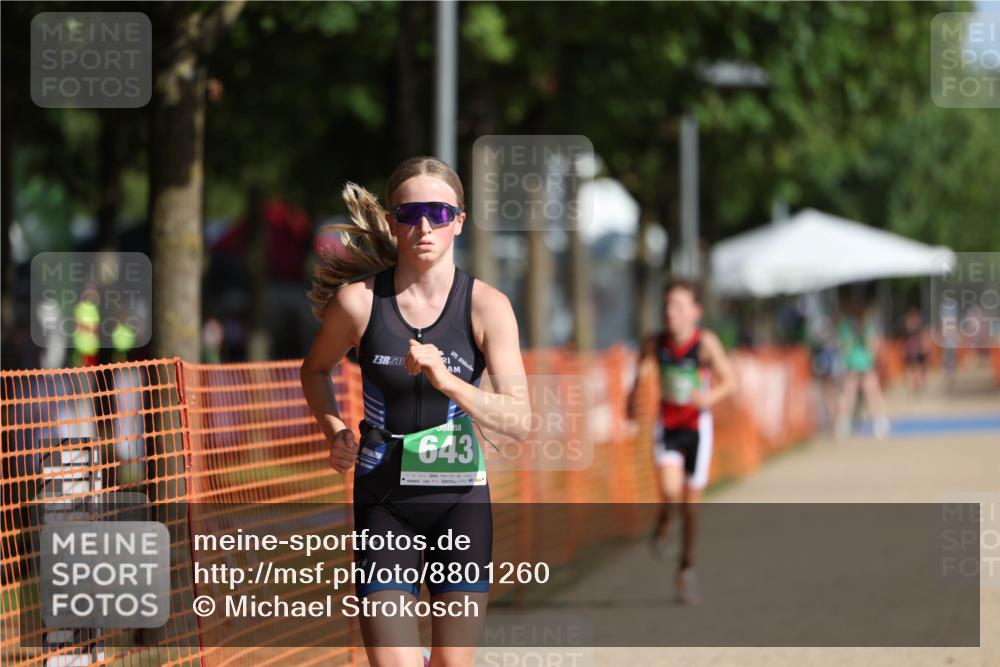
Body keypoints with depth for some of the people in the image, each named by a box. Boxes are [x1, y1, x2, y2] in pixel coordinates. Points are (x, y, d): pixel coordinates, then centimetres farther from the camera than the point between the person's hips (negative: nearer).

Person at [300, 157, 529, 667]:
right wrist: (335, 430, -3)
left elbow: (519, 420, -15)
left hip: (460, 501, 1)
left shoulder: (486, 306, -7)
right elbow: (315, 369, 15)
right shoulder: (359, 300, -6)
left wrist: (447, 382, -29)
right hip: (383, 504, -1)